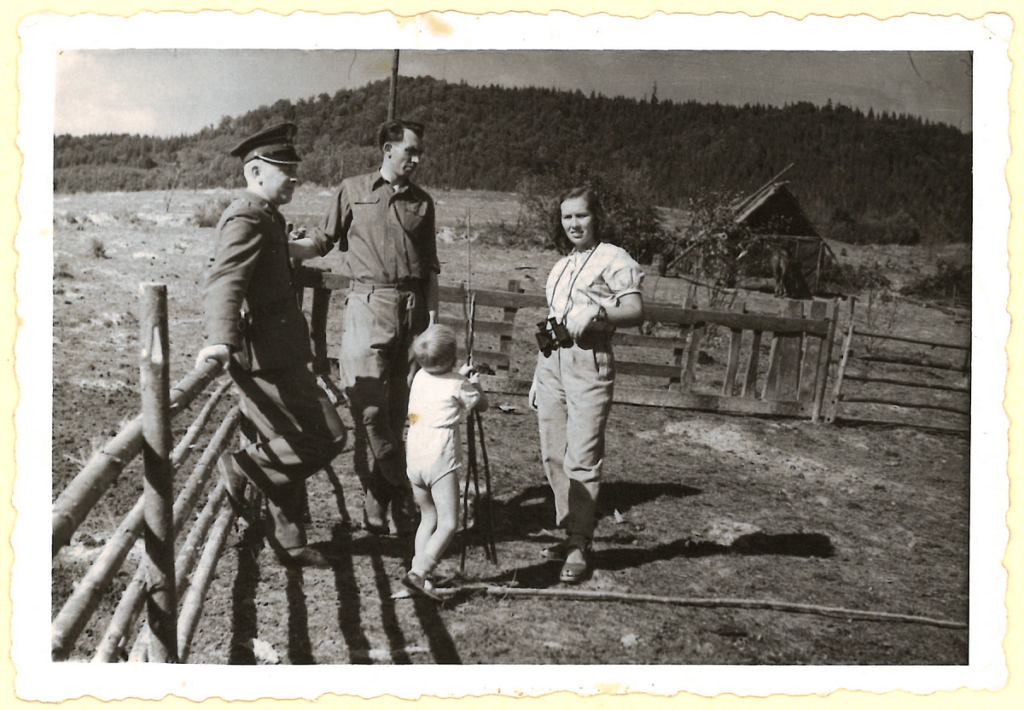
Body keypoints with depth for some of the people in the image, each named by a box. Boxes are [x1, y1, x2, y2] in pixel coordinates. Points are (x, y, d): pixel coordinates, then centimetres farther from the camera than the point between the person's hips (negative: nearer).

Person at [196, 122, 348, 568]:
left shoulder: (265, 217, 16)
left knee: (288, 448, 15)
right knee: (325, 437, -9)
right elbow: (224, 280, -31)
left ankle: (288, 542, 25)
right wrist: (221, 340, -45)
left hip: (276, 357, 11)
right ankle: (242, 468, 6)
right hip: (267, 358, -11)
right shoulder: (246, 219, -16)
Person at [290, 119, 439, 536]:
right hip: (367, 306, -2)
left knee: (397, 410, 3)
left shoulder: (422, 203, 16)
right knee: (369, 408, -9)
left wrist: (433, 318, 8)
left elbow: (431, 267, 15)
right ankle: (403, 493, 4)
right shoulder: (353, 191, 10)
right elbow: (323, 242, 11)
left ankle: (379, 501, 13)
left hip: (411, 309, 2)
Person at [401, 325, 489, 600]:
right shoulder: (458, 385, -5)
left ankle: (420, 573, 14)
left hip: (414, 461, 7)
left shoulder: (420, 378, 12)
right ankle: (418, 572, -20)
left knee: (428, 518, 18)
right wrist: (475, 385, 29)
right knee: (448, 524, -7)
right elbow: (482, 404, 12)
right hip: (440, 462, -7)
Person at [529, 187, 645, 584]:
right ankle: (570, 534, 16)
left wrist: (597, 314, -26)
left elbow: (635, 311, -10)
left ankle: (579, 547, -4)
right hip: (551, 362, 7)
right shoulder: (560, 267, 22)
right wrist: (538, 379, 21)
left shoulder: (613, 259, 1)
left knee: (581, 459, -9)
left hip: (589, 362, -7)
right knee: (553, 456, 6)